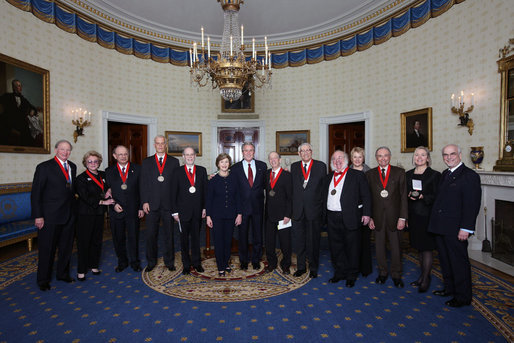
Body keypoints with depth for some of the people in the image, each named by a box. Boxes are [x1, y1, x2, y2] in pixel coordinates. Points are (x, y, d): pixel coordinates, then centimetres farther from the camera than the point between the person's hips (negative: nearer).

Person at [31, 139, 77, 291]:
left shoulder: (72, 166, 8)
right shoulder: (44, 167, -9)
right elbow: (35, 193, -10)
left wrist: (72, 208, 9)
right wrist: (38, 216, -14)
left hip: (69, 215, 6)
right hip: (50, 216, -5)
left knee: (66, 247, 16)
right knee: (46, 249, 8)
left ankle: (63, 273, 34)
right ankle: (43, 279, 25)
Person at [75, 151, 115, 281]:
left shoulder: (103, 175, 10)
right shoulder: (81, 178, -5)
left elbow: (108, 188, 23)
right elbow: (85, 197, -13)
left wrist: (109, 191, 1)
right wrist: (102, 201, -14)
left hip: (99, 213, 5)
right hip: (85, 214, -5)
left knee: (97, 240, 9)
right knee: (84, 241, 0)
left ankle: (93, 265, 24)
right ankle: (81, 270, 12)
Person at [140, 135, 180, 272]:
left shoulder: (174, 161, 5)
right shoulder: (147, 162, 8)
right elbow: (143, 183, 4)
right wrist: (144, 201, -4)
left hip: (168, 204, -1)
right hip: (152, 204, 1)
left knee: (169, 234, 8)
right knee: (151, 235, 9)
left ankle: (169, 262, 23)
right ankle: (151, 262, 26)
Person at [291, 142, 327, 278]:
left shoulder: (321, 166, 1)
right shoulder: (294, 167, 8)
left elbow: (325, 187, 1)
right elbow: (292, 187, 7)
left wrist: (322, 207, -3)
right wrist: (292, 207, 1)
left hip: (314, 210, -2)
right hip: (298, 210, 2)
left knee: (313, 241, 8)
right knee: (299, 240, 11)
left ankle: (313, 268, 25)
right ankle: (301, 267, 27)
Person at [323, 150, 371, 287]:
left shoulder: (357, 175, -1)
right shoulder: (328, 177, 14)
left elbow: (366, 196, -4)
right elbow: (324, 196, 16)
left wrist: (366, 213, -10)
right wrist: (324, 214, 10)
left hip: (350, 218, -4)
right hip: (332, 218, 5)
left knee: (351, 248, 7)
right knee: (335, 248, 13)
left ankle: (351, 276, 25)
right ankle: (339, 273, 31)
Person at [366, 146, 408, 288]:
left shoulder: (399, 172, 1)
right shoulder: (370, 174, 4)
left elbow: (403, 196, -1)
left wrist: (402, 217, -7)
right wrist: (369, 217, -1)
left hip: (394, 216, -1)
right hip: (377, 216, 1)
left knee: (396, 247, 9)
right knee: (379, 246, 11)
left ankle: (396, 275, 27)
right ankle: (382, 272, 30)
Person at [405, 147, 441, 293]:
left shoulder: (434, 175, -4)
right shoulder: (408, 174, 10)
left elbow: (437, 197, -7)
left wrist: (422, 197, -21)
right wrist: (409, 195, -7)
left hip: (427, 216, -5)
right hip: (413, 215, 5)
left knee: (427, 248, 0)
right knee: (420, 247, 14)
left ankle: (426, 280, 11)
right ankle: (423, 275, 27)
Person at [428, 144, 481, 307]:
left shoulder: (470, 176, -11)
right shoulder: (445, 174, 15)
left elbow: (472, 205, -16)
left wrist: (465, 229, -19)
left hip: (455, 229, -8)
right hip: (440, 227, 8)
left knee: (459, 262, 5)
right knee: (445, 260, 18)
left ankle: (463, 297, 19)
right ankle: (449, 288, 34)